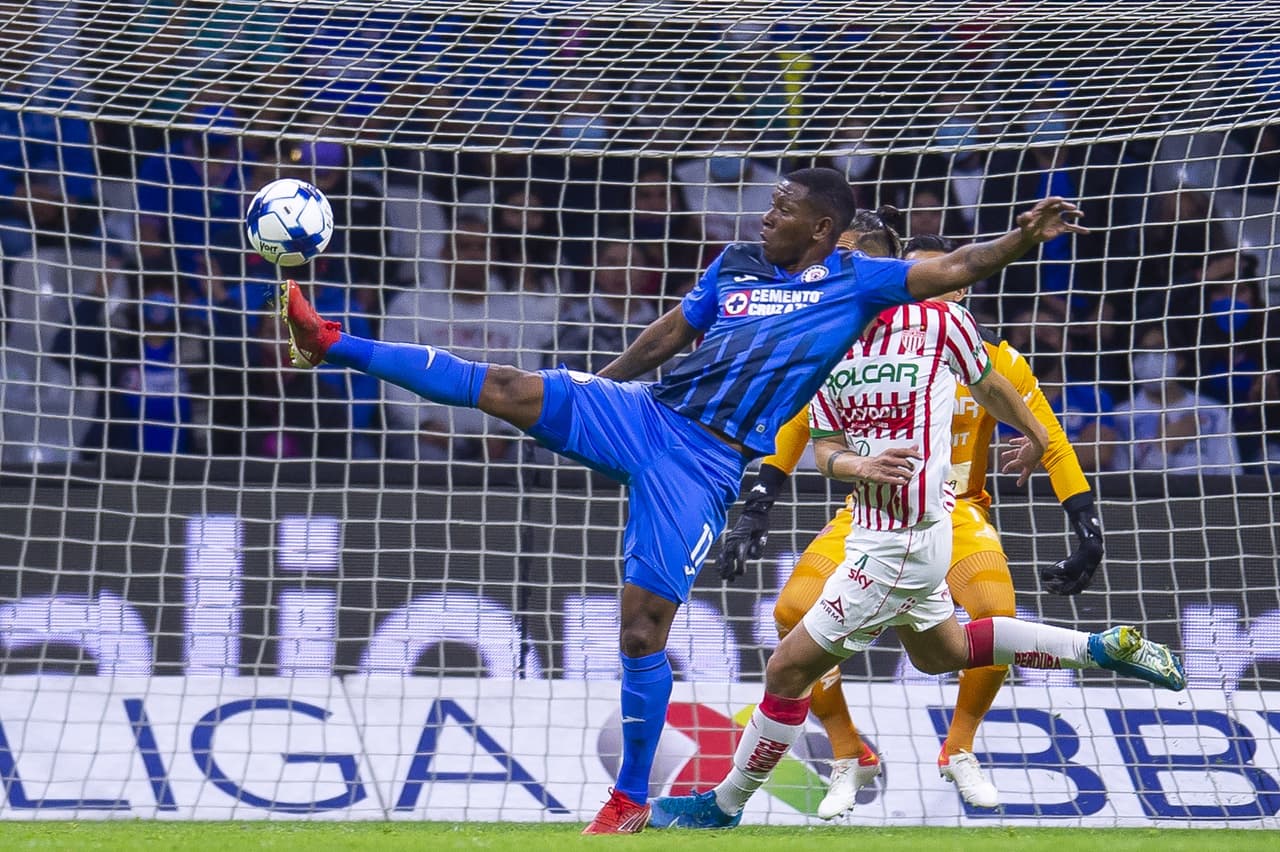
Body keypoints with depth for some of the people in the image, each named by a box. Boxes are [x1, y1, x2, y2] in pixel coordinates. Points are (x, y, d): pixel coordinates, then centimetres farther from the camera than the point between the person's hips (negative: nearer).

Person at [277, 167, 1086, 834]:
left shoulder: (855, 282, 1)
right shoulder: (736, 264, 14)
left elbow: (951, 269, -6)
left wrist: (1022, 238, -22)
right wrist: (589, 390, 29)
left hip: (704, 466, -4)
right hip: (641, 413, 4)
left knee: (644, 628, -6)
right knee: (504, 388, -11)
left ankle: (631, 801, 9)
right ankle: (334, 345, -5)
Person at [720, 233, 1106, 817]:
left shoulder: (993, 359, -8)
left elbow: (1050, 444, -2)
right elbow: (796, 423, -1)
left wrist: (1087, 528, -8)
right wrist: (755, 509, -8)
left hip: (956, 512, -1)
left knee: (998, 615, -29)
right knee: (793, 613, -21)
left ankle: (959, 750, 0)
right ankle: (849, 757, 1)